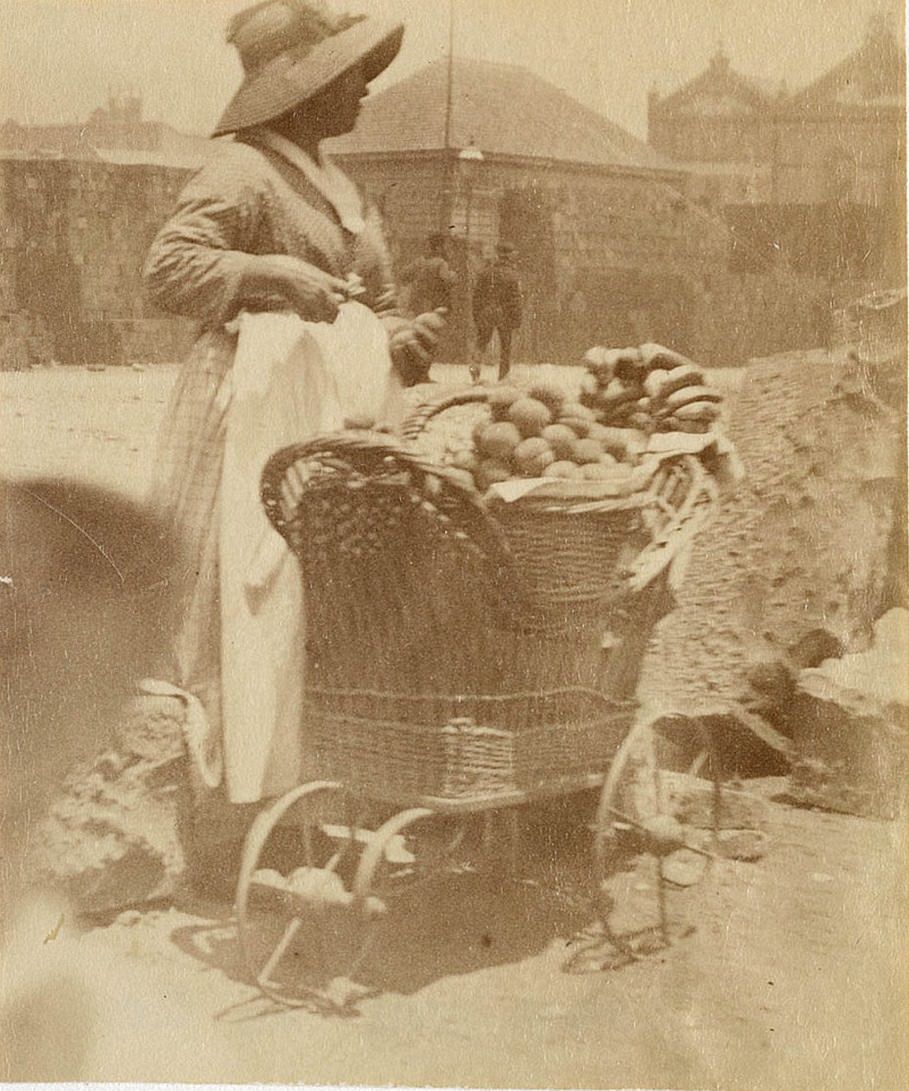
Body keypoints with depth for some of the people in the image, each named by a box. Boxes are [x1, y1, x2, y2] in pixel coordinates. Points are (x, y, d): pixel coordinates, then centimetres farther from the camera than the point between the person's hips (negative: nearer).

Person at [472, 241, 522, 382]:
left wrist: (476, 316, 12)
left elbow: (477, 295, 4)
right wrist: (516, 320, -4)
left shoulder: (485, 272, 1)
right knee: (505, 346, 10)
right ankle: (503, 377, 14)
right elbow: (515, 300, -12)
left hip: (486, 313, 3)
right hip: (504, 315, -2)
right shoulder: (512, 275, -11)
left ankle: (475, 365, -12)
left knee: (482, 341, 14)